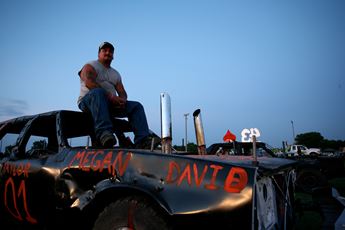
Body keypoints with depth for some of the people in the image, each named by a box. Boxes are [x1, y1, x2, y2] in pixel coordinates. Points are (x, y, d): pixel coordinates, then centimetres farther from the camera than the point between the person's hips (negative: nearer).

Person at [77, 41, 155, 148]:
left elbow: (122, 92, 16)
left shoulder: (116, 74, 26)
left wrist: (122, 100, -12)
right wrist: (110, 96, -24)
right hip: (88, 102, -5)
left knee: (136, 106, -11)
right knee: (98, 92, -39)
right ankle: (104, 132, -57)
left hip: (111, 104, 6)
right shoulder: (90, 66, 8)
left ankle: (142, 141, -30)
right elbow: (89, 83, -14)